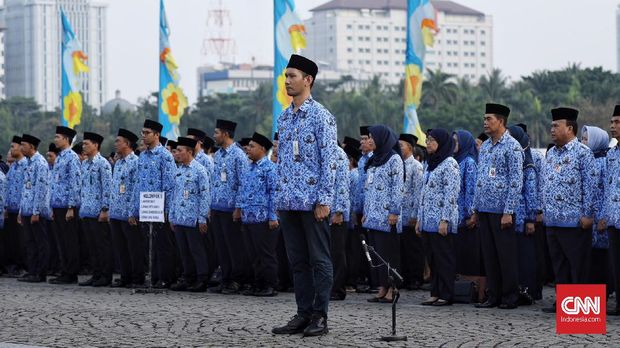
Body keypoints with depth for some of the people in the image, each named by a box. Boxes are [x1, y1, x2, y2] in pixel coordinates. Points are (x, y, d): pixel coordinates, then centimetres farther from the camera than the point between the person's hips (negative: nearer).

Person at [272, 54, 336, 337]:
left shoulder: (321, 116, -8)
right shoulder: (284, 118, 14)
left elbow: (329, 160, -11)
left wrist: (324, 200, -16)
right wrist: (280, 197, 15)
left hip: (313, 201, -7)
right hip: (288, 201, 7)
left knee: (319, 260, -1)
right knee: (297, 260, 10)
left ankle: (320, 317, 2)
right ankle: (303, 314, 15)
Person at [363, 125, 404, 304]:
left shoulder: (394, 159, -6)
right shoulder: (374, 159, 18)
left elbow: (398, 187, -11)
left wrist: (394, 212, -17)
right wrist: (366, 212, 18)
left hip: (386, 216, -8)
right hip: (373, 215, 8)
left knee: (388, 251, -7)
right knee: (375, 252, 6)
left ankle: (391, 290, -5)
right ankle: (382, 289, 8)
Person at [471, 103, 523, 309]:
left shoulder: (512, 146, -8)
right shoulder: (484, 147, 15)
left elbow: (516, 182, -12)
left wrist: (508, 212, -17)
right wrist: (475, 210, 16)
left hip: (501, 211, -7)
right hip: (484, 209, 7)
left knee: (506, 255, -2)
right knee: (489, 255, 9)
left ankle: (510, 297, 4)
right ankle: (493, 296, 14)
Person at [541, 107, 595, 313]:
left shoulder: (582, 153, -7)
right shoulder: (551, 154, 16)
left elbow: (590, 185, -11)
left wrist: (587, 214, -14)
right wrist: (543, 211, 17)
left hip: (574, 221, -8)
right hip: (553, 220, 8)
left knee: (578, 265, -2)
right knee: (559, 265, 11)